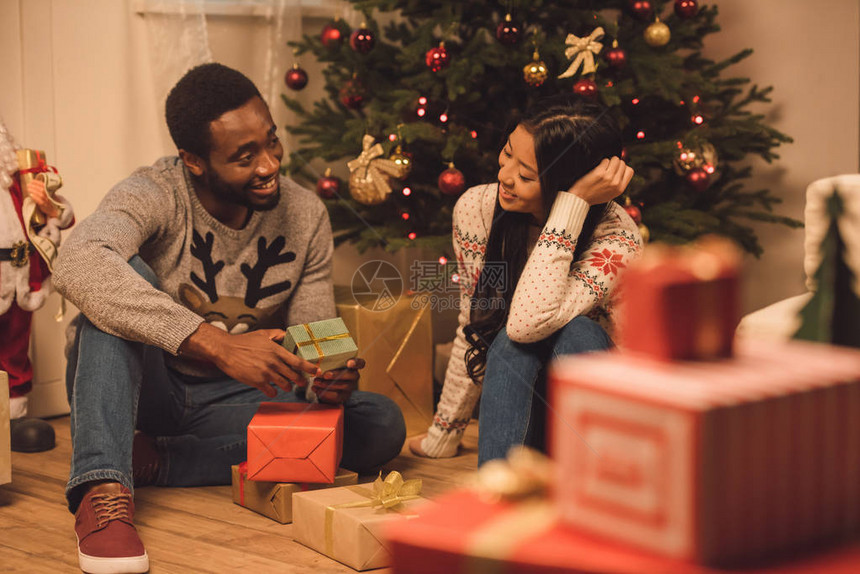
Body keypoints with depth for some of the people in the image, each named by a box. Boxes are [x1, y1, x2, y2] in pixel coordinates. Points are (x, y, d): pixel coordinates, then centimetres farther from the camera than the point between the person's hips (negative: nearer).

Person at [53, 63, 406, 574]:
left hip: (232, 398, 4)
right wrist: (218, 344, -48)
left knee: (383, 425, -18)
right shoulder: (155, 195, -19)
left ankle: (152, 460, -19)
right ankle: (103, 488, -41)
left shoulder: (305, 215, -5)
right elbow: (78, 264, -42)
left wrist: (327, 376, -26)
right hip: (140, 388, -4)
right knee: (127, 277, -31)